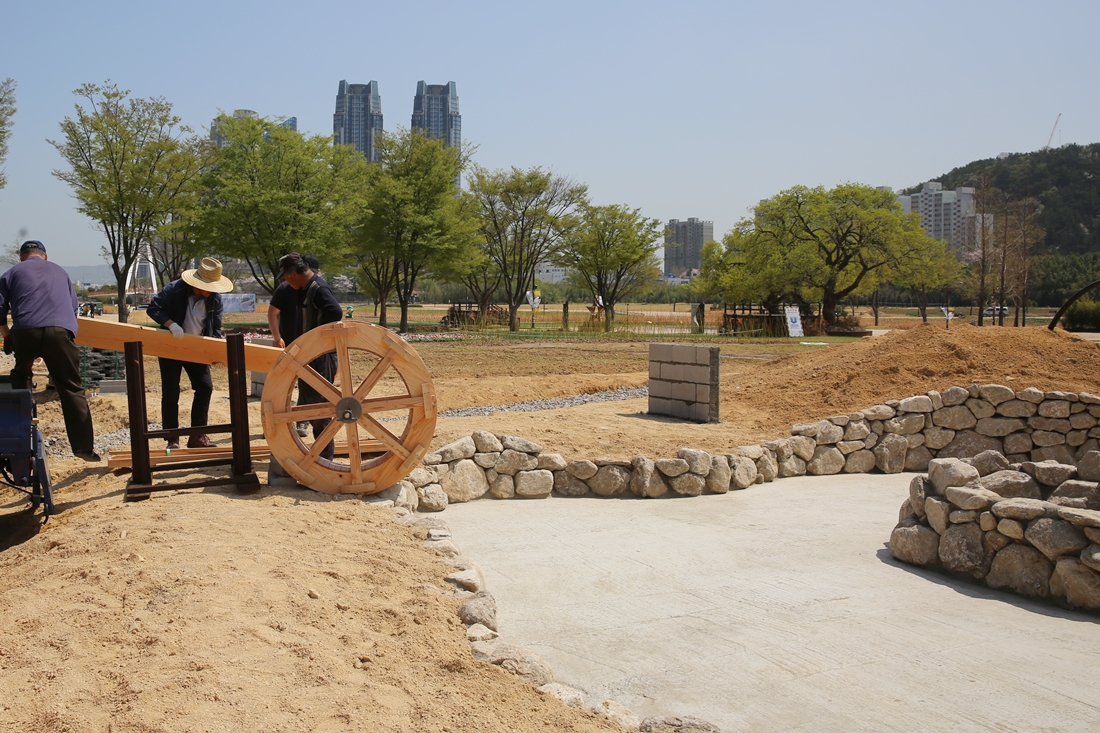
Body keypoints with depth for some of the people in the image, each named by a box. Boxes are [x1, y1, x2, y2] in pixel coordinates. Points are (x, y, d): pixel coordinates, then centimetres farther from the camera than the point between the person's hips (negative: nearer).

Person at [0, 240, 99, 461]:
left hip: (25, 331, -1)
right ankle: (84, 447, -2)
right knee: (72, 389, 3)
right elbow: (73, 306, 35)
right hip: (60, 331, 1)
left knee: (20, 380, 23)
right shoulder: (59, 271, 30)